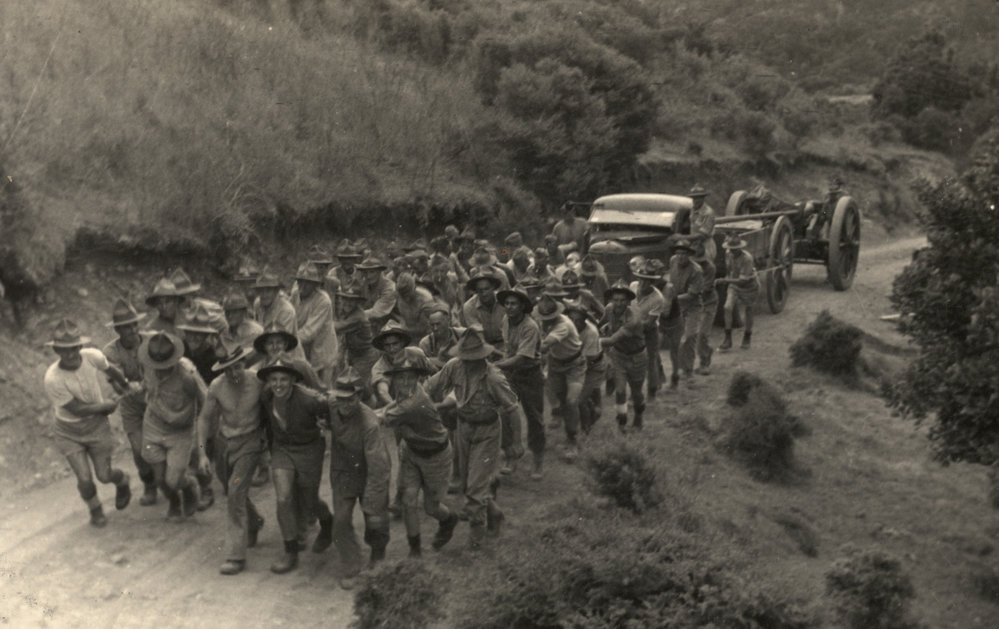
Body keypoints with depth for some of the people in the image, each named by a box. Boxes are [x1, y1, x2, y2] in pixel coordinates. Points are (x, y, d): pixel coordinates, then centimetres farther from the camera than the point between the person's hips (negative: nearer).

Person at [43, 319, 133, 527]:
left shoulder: (93, 356, -22)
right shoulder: (52, 379, -30)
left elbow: (109, 368, 4)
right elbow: (78, 409, -20)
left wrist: (124, 383, 22)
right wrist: (107, 405, -9)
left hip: (96, 426, 2)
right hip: (68, 432, -2)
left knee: (104, 476, 8)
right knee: (85, 480, -4)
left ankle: (122, 481, 45)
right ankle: (94, 508, 30)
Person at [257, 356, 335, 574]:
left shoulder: (309, 400, -29)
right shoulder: (265, 396, -12)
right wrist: (270, 445, 18)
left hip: (309, 451, -3)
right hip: (281, 448, 3)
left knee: (308, 502, 9)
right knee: (283, 499, -10)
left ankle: (327, 523, 44)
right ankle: (290, 552, 4)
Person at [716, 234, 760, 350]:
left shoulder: (747, 258, -32)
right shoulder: (728, 253, -13)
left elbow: (743, 281, -36)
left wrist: (724, 281, -43)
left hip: (749, 286, -4)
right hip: (734, 285, 4)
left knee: (747, 312, 13)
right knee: (728, 308, -15)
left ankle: (748, 336, 40)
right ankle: (727, 340, -10)